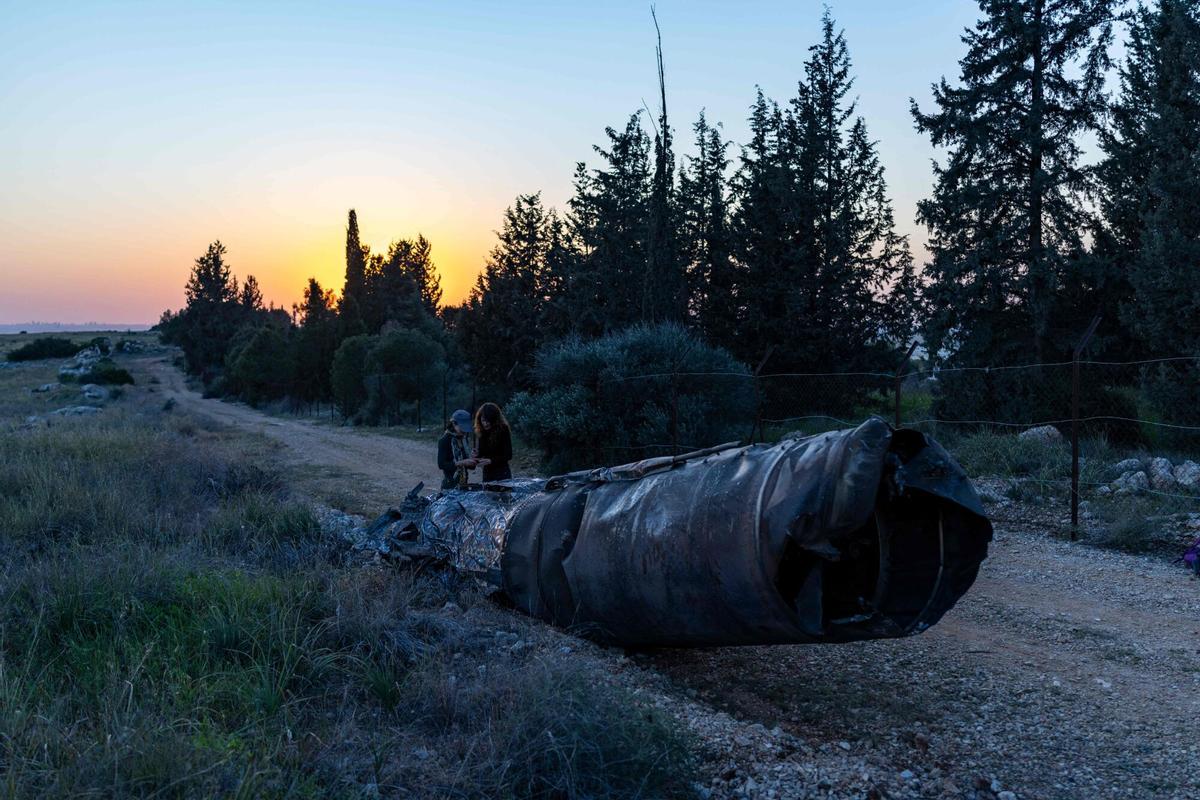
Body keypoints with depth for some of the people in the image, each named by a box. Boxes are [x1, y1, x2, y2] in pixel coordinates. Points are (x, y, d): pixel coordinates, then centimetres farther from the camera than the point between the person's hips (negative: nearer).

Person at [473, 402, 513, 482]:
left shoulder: (503, 430, -10)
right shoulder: (480, 432, 2)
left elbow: (508, 455, -10)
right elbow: (479, 453, 10)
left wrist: (490, 461, -20)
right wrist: (475, 458, -12)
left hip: (502, 473, -4)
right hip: (487, 473, 4)